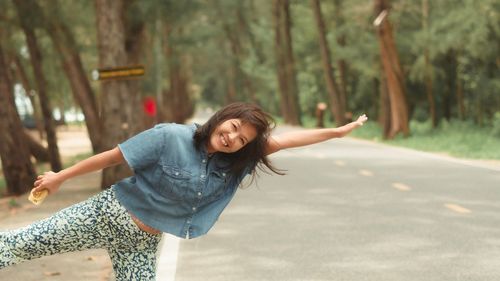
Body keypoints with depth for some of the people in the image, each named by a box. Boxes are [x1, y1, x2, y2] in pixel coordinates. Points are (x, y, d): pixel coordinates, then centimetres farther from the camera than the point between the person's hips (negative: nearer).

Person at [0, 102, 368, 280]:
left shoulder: (235, 164, -5)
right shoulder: (172, 137, -20)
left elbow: (286, 139, -5)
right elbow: (114, 156, -14)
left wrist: (338, 131, -5)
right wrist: (61, 176, -7)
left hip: (143, 243, 5)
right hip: (108, 213, -5)